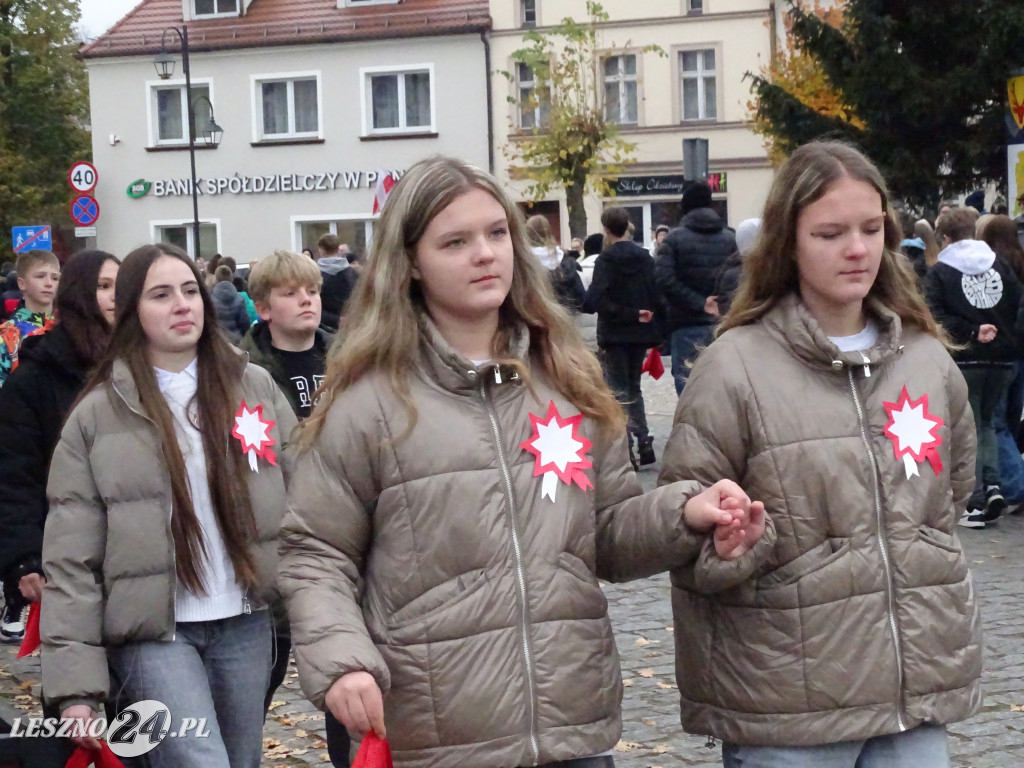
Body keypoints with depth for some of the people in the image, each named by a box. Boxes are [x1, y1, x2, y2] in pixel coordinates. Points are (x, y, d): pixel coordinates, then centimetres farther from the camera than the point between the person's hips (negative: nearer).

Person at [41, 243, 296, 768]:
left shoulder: (255, 387, 3)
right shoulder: (97, 414, -4)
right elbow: (71, 559, -6)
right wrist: (74, 686, -10)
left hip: (245, 625, 3)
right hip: (152, 632, -3)